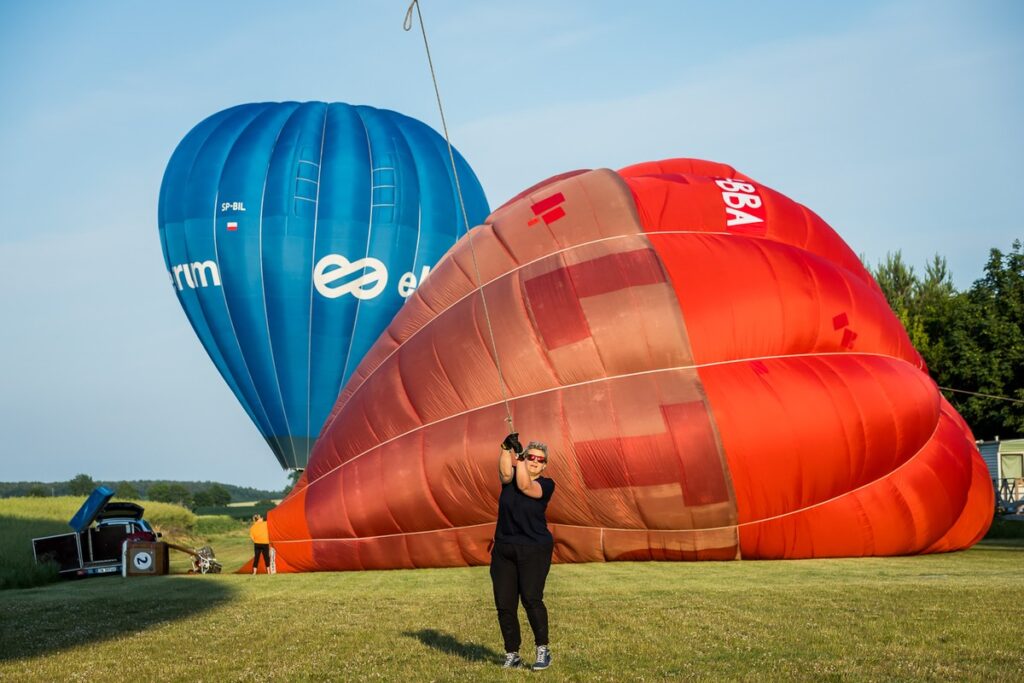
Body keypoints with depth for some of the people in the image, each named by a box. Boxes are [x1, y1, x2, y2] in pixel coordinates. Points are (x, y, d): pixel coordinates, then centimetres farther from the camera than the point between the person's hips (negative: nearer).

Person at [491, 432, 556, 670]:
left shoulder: (546, 485, 0)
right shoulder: (511, 477, 9)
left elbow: (524, 486, -17)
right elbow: (505, 472, -14)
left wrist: (518, 455, -17)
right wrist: (506, 449, -27)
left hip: (534, 550, -4)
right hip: (503, 550, 4)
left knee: (531, 598, -17)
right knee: (504, 604, 1)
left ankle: (543, 650, -3)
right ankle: (512, 655, 10)